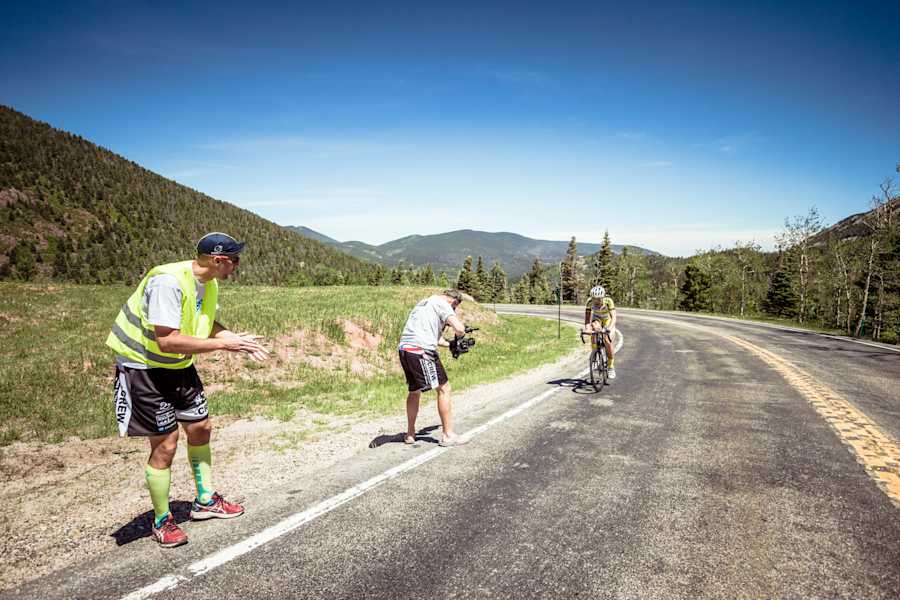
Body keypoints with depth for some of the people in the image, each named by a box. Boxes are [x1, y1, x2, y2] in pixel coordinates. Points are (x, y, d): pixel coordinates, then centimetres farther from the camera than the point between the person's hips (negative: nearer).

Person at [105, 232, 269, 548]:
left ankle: (205, 501, 32)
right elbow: (167, 341, -34)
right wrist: (222, 343, -28)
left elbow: (211, 324, 9)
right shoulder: (168, 281, -30)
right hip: (143, 366, -9)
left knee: (200, 428, 14)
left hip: (179, 366, 9)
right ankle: (162, 522, 18)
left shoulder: (209, 284, -2)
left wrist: (239, 341, -9)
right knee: (165, 444, -4)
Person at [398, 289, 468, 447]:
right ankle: (448, 435, 3)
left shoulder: (424, 302, 27)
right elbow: (459, 329, -12)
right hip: (421, 351, -9)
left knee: (414, 391, 22)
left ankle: (410, 434, 30)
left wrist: (450, 344, 32)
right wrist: (460, 332, 10)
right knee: (444, 389, 1)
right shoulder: (443, 304, -1)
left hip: (404, 349, 9)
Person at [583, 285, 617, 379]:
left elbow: (613, 317, -38)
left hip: (608, 320, -1)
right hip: (597, 319, 2)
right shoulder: (590, 301, -25)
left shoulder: (608, 301, -32)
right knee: (594, 326, -34)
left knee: (607, 341, -20)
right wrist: (587, 328, -45)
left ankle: (611, 367, -3)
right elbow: (587, 315, -28)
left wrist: (609, 328, -54)